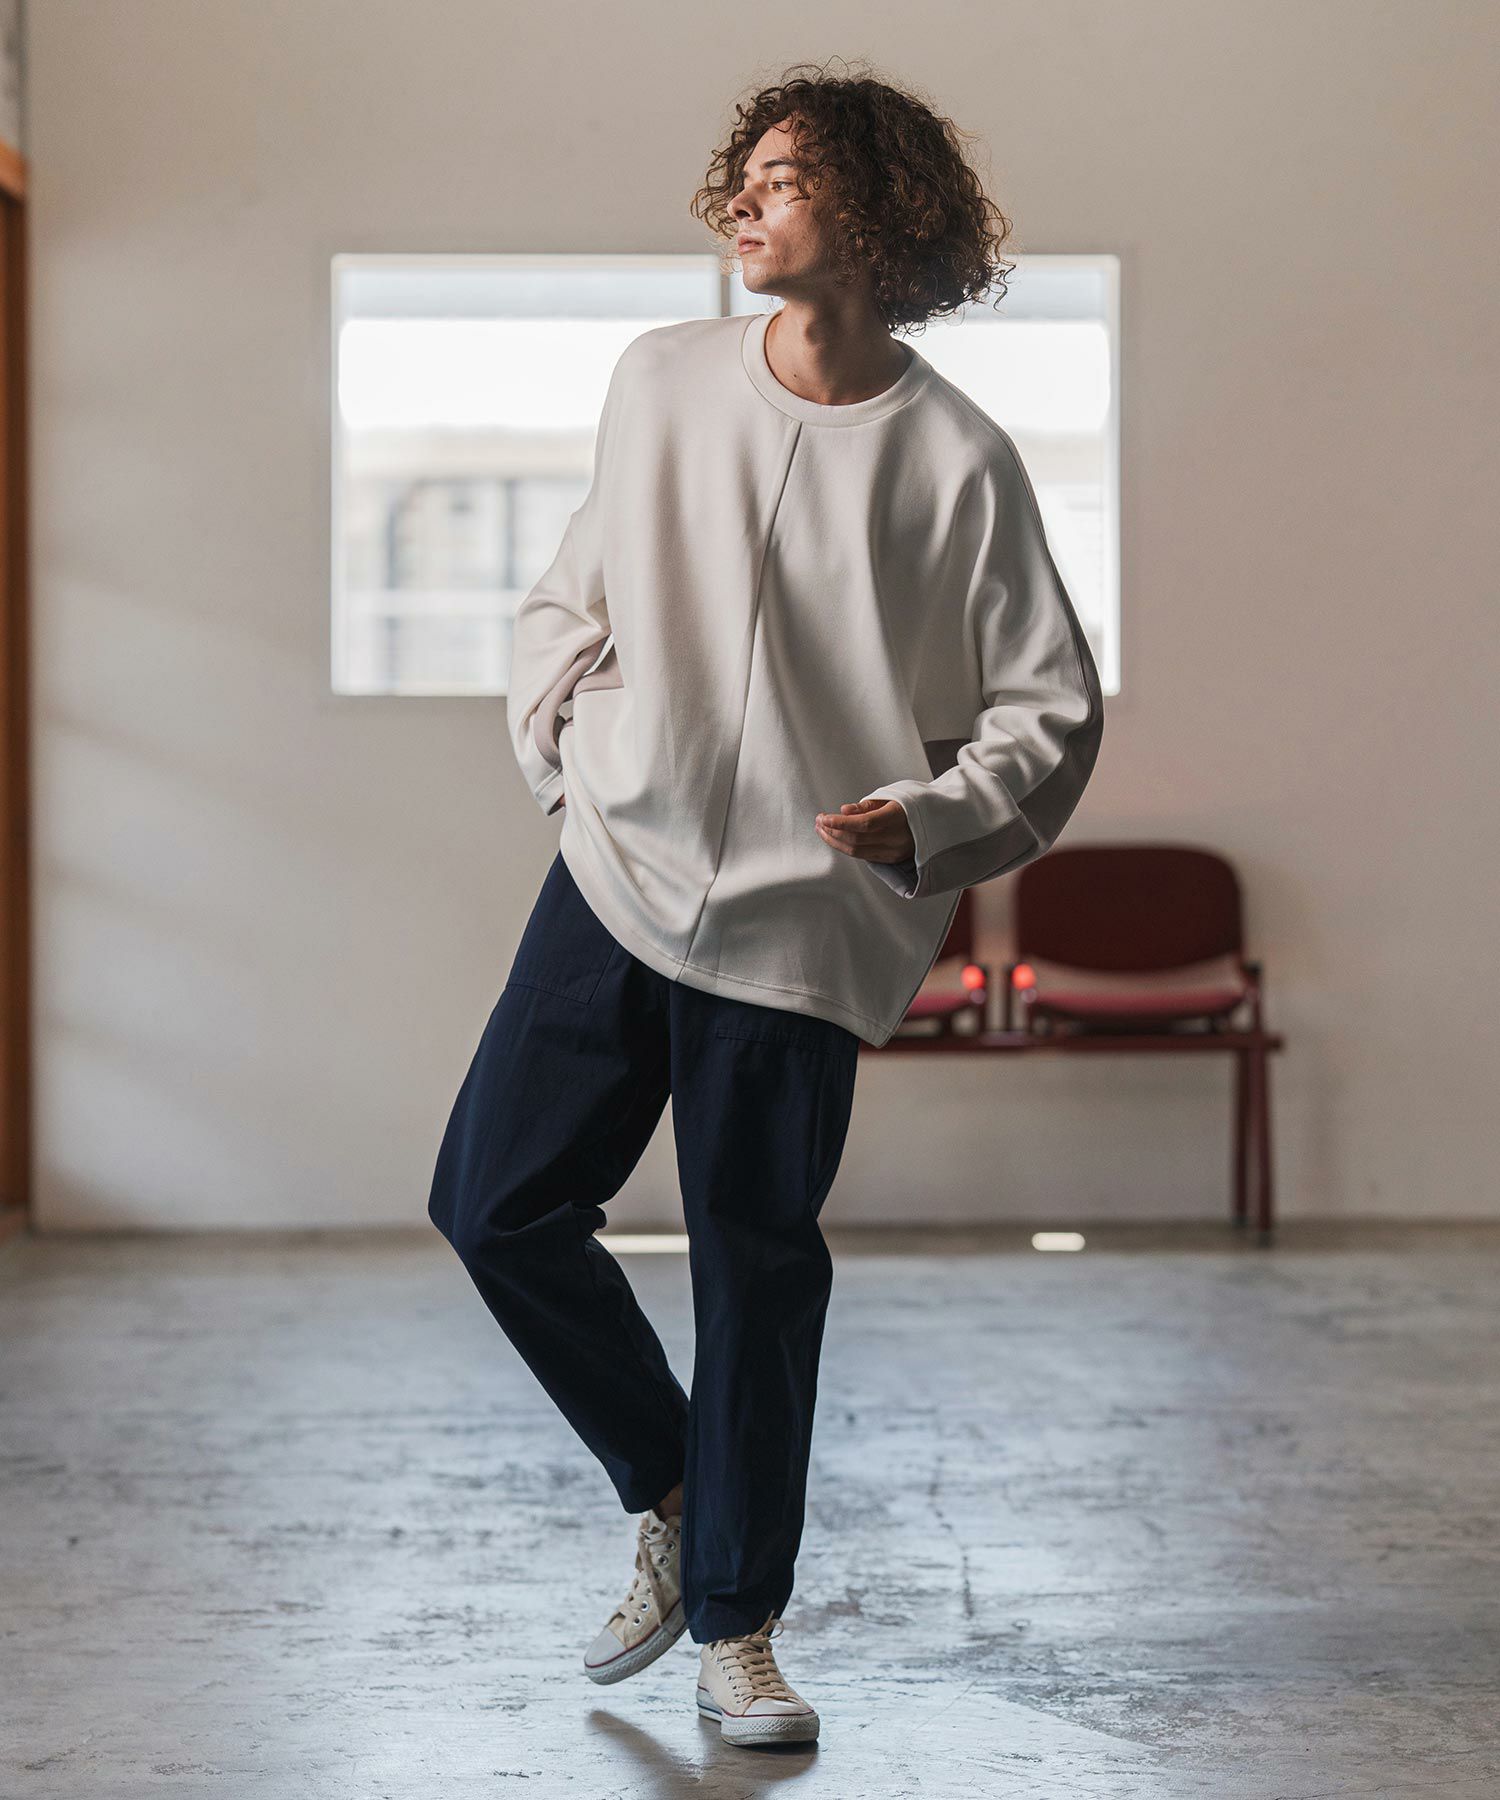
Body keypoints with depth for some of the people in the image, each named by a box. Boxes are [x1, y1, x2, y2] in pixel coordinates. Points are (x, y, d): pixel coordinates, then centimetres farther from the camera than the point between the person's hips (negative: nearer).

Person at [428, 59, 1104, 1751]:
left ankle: (736, 1626, 21)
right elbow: (572, 588, 17)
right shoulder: (663, 378, 4)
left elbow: (1052, 710, -2)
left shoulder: (957, 461, -7)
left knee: (757, 1266, 3)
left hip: (802, 917, -4)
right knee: (493, 1197, 2)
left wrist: (926, 821, -17)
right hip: (617, 869, 4)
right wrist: (568, 738, 3)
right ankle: (671, 1495, 25)